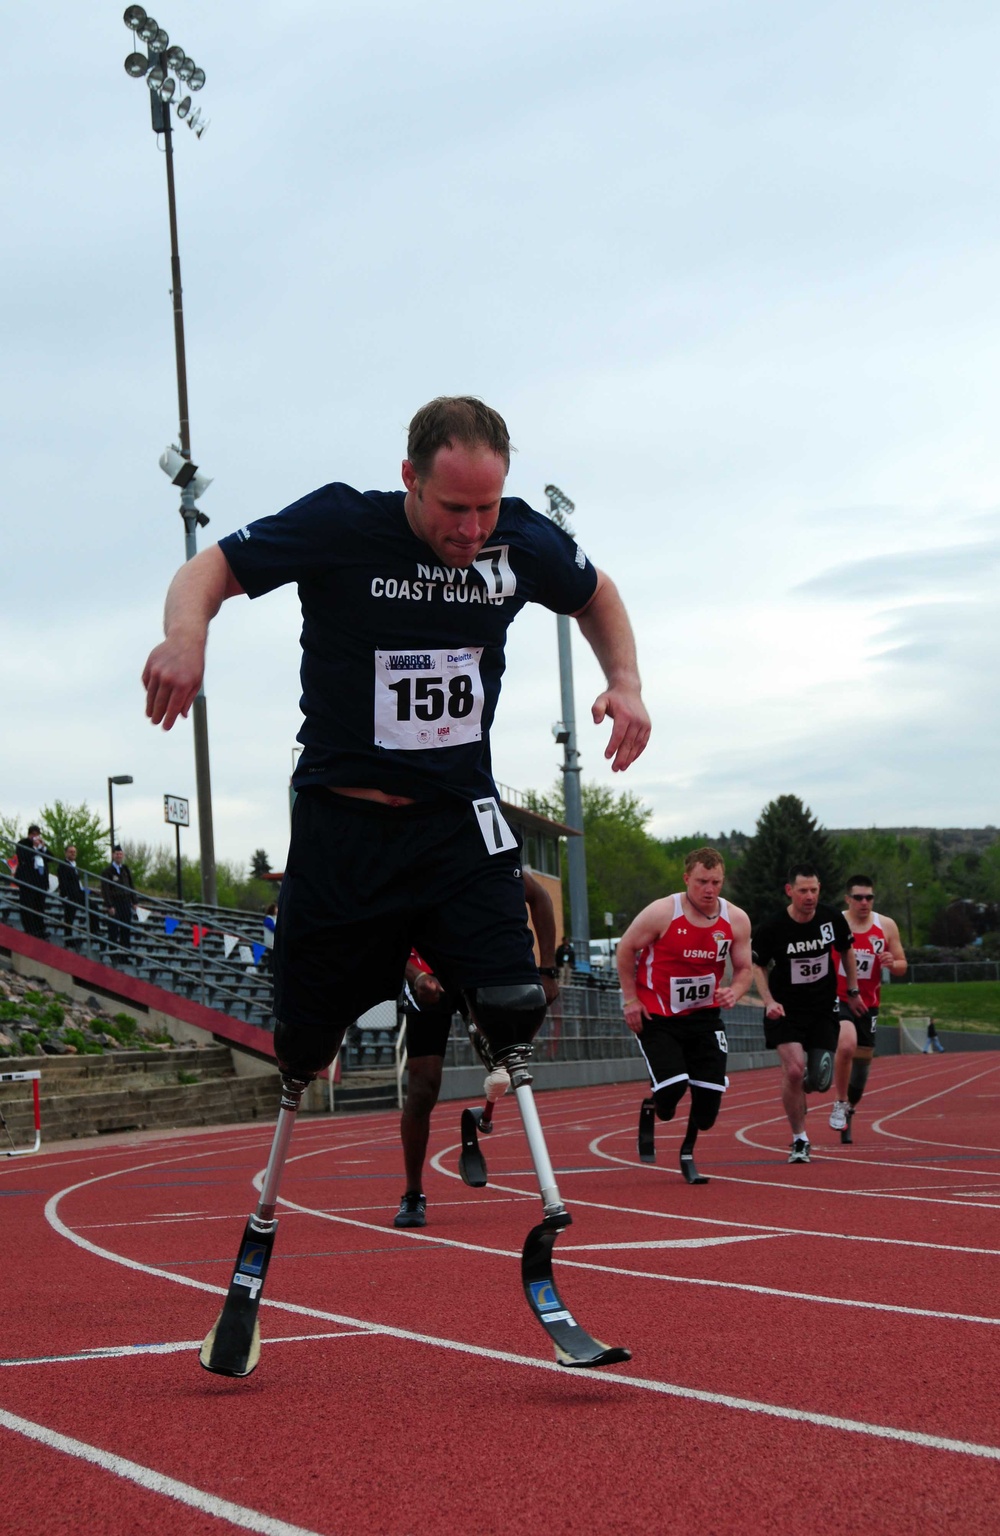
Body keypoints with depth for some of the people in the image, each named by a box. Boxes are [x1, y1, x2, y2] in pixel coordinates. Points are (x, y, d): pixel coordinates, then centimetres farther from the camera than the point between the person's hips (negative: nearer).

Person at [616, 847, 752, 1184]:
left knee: (710, 1091, -3)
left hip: (704, 1015, 4)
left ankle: (687, 1153, 25)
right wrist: (630, 998, -7)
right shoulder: (662, 913, -17)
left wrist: (734, 992, -17)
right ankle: (650, 1111, 21)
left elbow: (744, 968, 5)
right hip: (656, 1017, -4)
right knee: (672, 1088, -18)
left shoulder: (736, 920, -6)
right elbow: (625, 949, -5)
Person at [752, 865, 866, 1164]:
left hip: (823, 1009, 3)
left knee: (819, 1081, -3)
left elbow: (846, 951, 13)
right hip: (786, 1011, -3)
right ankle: (799, 1141, -2)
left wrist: (853, 991, 15)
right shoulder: (772, 929, -15)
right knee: (794, 1070, -21)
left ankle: (798, 1094, 38)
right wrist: (769, 1001, -13)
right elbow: (757, 965, -1)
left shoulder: (832, 920, -6)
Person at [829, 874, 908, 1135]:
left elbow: (902, 967, 6)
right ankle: (840, 1104, -12)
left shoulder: (886, 926, 1)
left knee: (863, 1059, 11)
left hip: (868, 1003, 4)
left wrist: (892, 964, -17)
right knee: (847, 1044, -30)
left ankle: (849, 1108, 37)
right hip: (838, 998, -4)